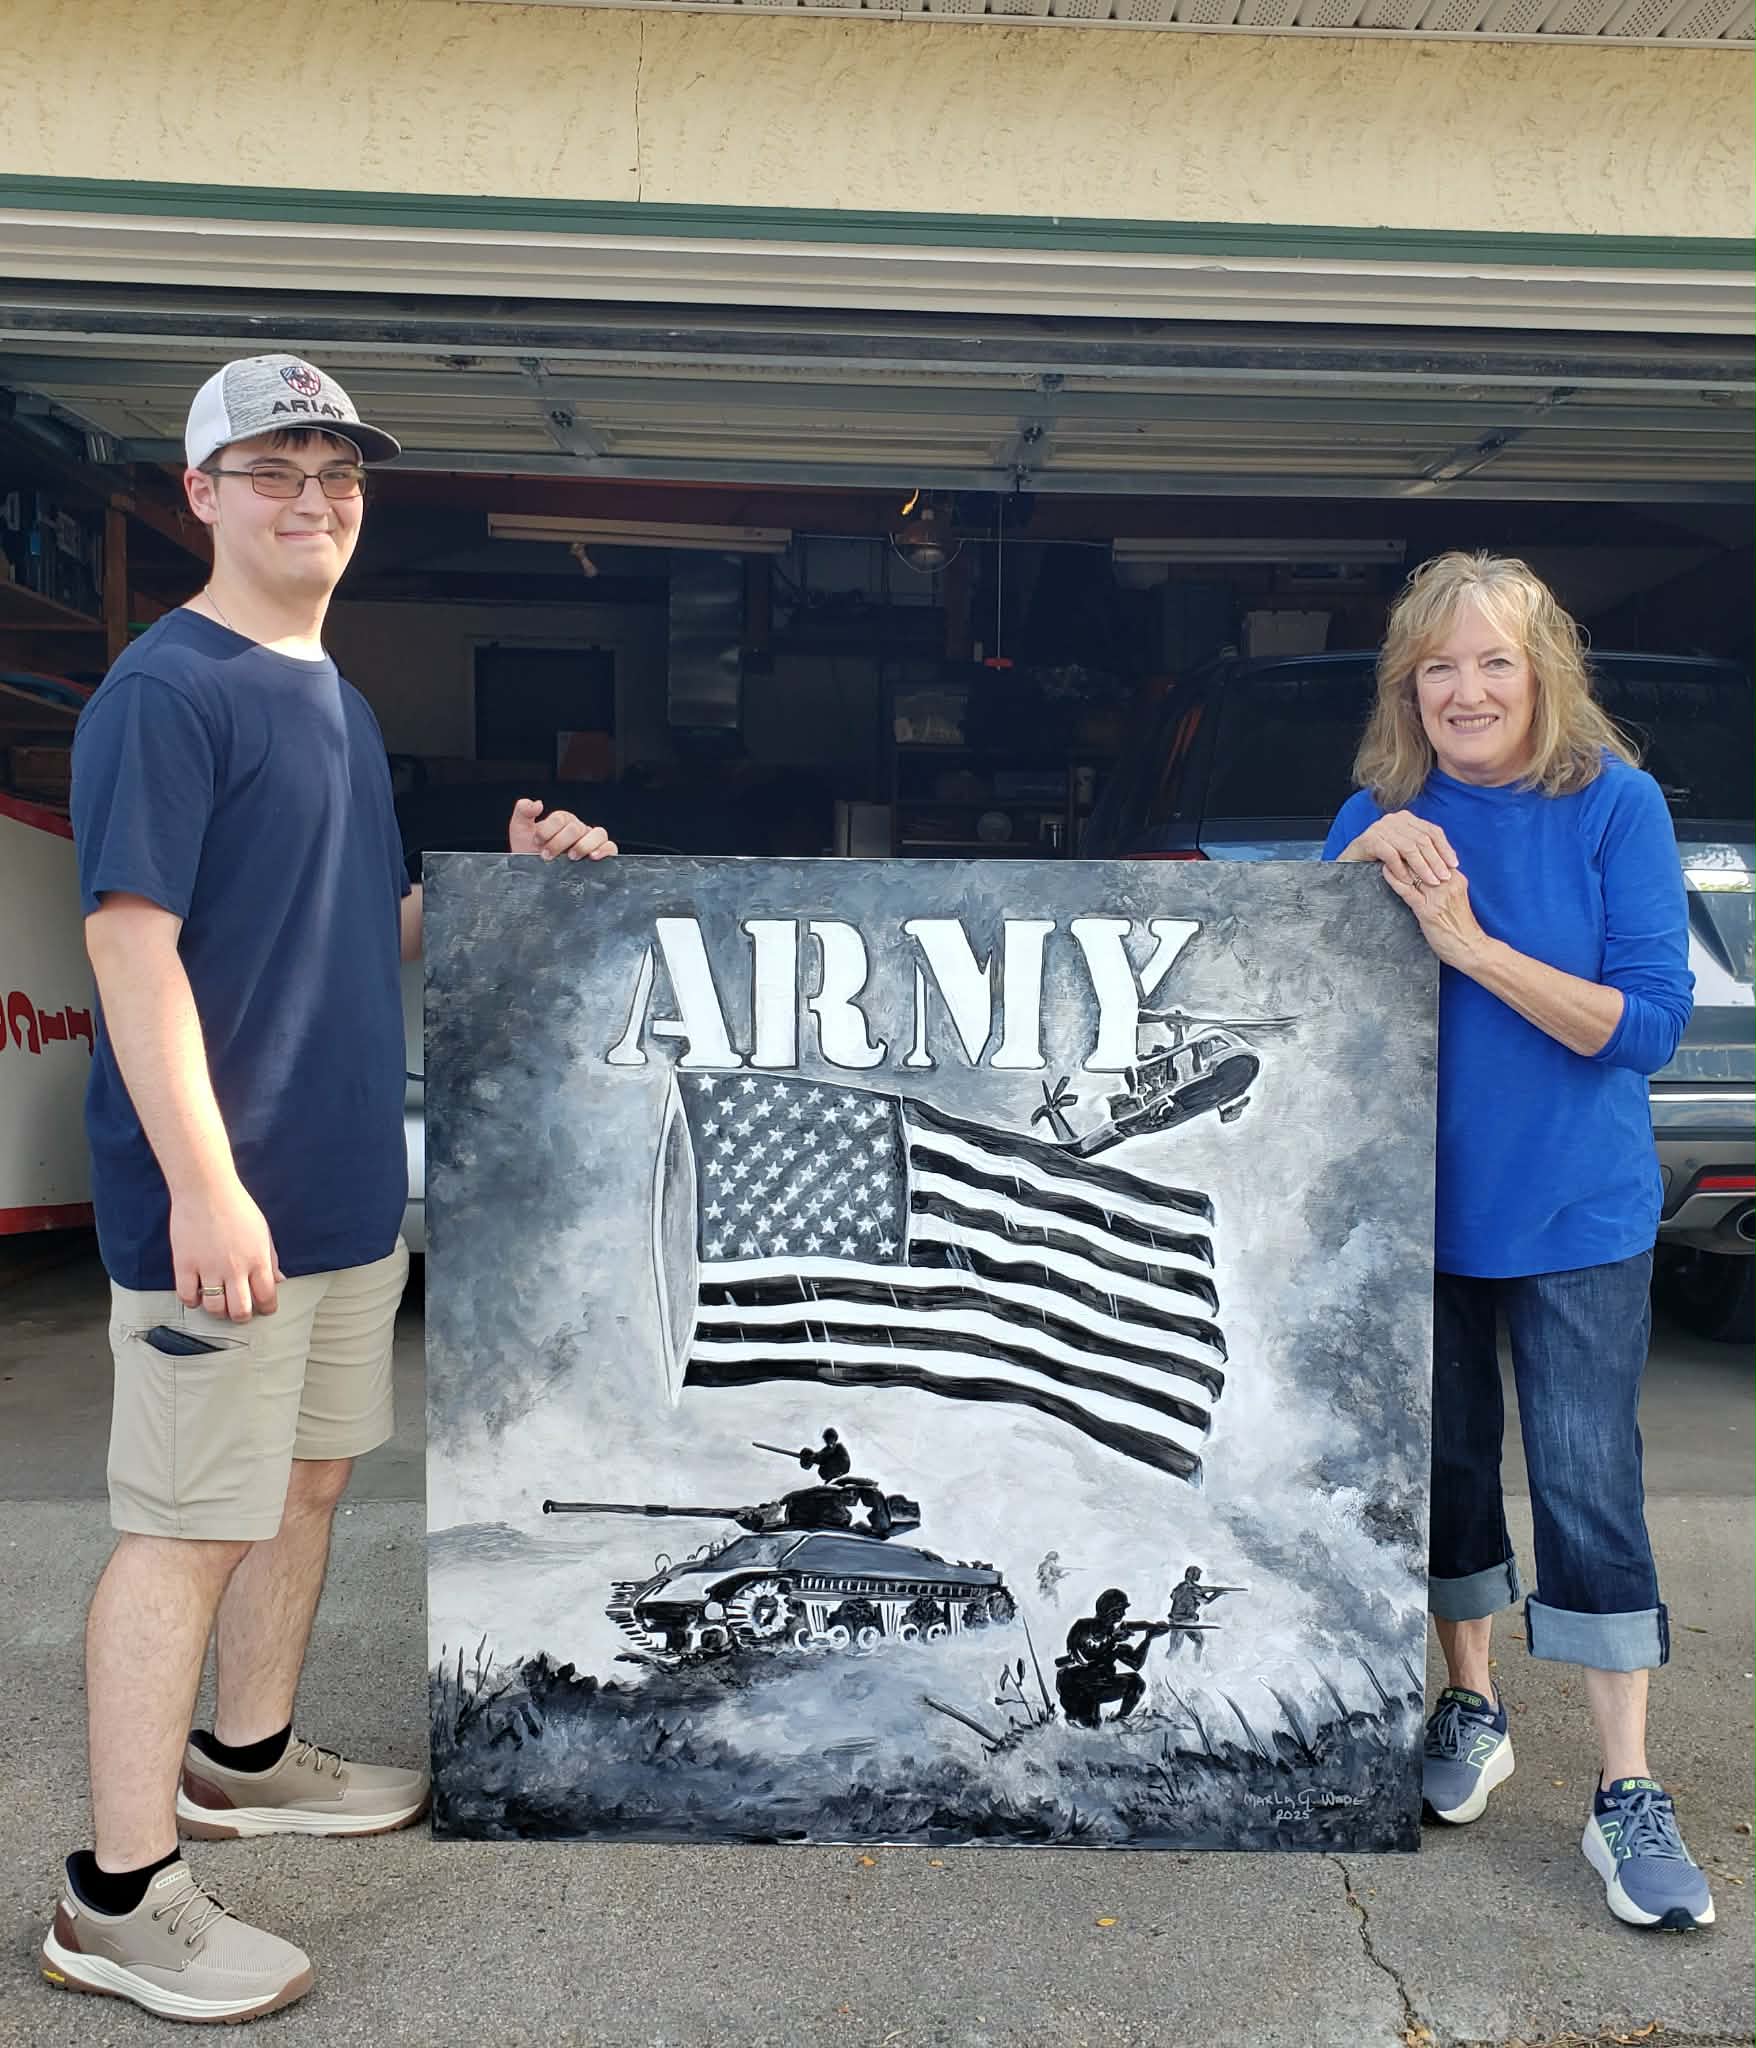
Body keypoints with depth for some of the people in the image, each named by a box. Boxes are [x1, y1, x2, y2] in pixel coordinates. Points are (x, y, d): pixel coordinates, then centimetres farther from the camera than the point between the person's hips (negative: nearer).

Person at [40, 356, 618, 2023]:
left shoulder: (334, 696, 15)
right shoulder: (166, 689, -12)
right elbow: (133, 941, -19)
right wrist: (205, 1185, -25)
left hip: (345, 1181, 9)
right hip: (220, 1201, -9)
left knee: (307, 1475, 19)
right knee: (189, 1526, -1)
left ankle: (246, 1758, 39)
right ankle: (120, 1899, 13)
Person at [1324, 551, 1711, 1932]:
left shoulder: (1616, 803, -9)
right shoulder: (1385, 815, 0)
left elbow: (1651, 1021, -14)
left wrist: (1469, 942, -24)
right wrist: (1361, 867, -21)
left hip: (1577, 1213, -3)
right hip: (1424, 1201, 3)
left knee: (1589, 1483, -2)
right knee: (1450, 1461, 14)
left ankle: (1628, 1794, 12)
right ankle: (1472, 1708, 34)